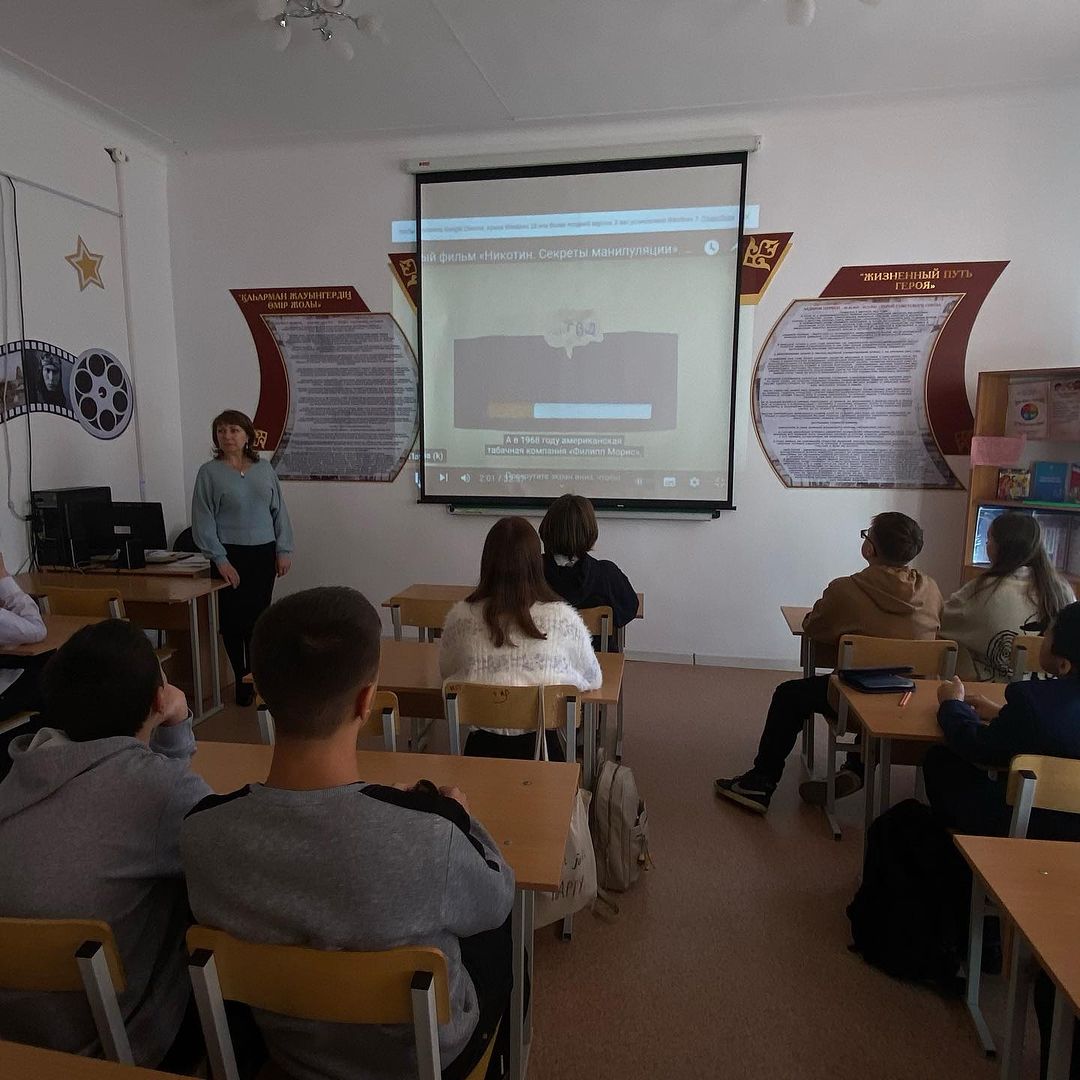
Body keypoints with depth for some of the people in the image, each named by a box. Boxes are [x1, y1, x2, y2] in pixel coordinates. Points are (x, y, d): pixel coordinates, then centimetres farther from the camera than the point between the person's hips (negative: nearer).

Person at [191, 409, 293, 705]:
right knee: (234, 618, 2)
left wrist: (284, 550, 3)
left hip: (264, 553, 3)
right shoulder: (209, 472, -1)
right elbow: (203, 521, -5)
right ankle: (241, 680, 16)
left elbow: (279, 511, 9)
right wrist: (220, 559, -11)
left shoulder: (264, 469, 7)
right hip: (231, 555, -3)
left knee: (259, 616, 7)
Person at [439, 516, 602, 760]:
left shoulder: (460, 616, -8)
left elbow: (447, 672, 11)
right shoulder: (563, 618, -11)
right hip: (543, 749, -1)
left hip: (481, 749, 1)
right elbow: (593, 680, 5)